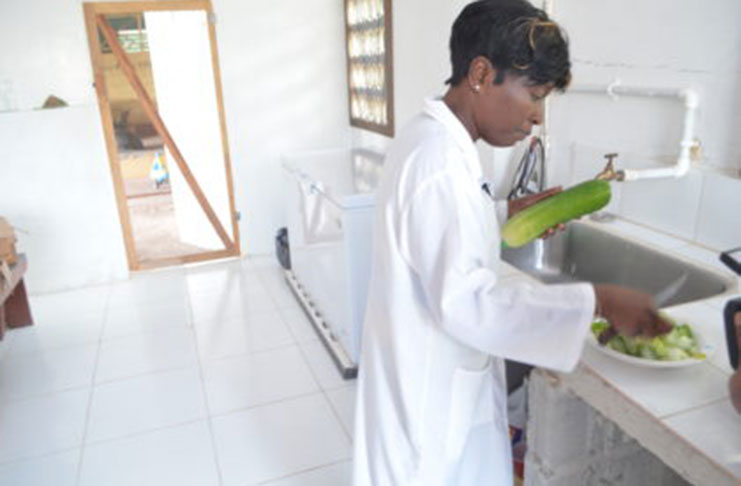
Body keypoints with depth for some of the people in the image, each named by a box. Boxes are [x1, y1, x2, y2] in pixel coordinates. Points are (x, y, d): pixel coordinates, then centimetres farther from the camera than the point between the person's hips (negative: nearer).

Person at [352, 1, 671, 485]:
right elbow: (465, 303, -32)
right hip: (430, 383, -9)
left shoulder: (432, 139, 3)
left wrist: (507, 213, 7)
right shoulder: (439, 158, -29)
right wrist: (596, 300, -29)